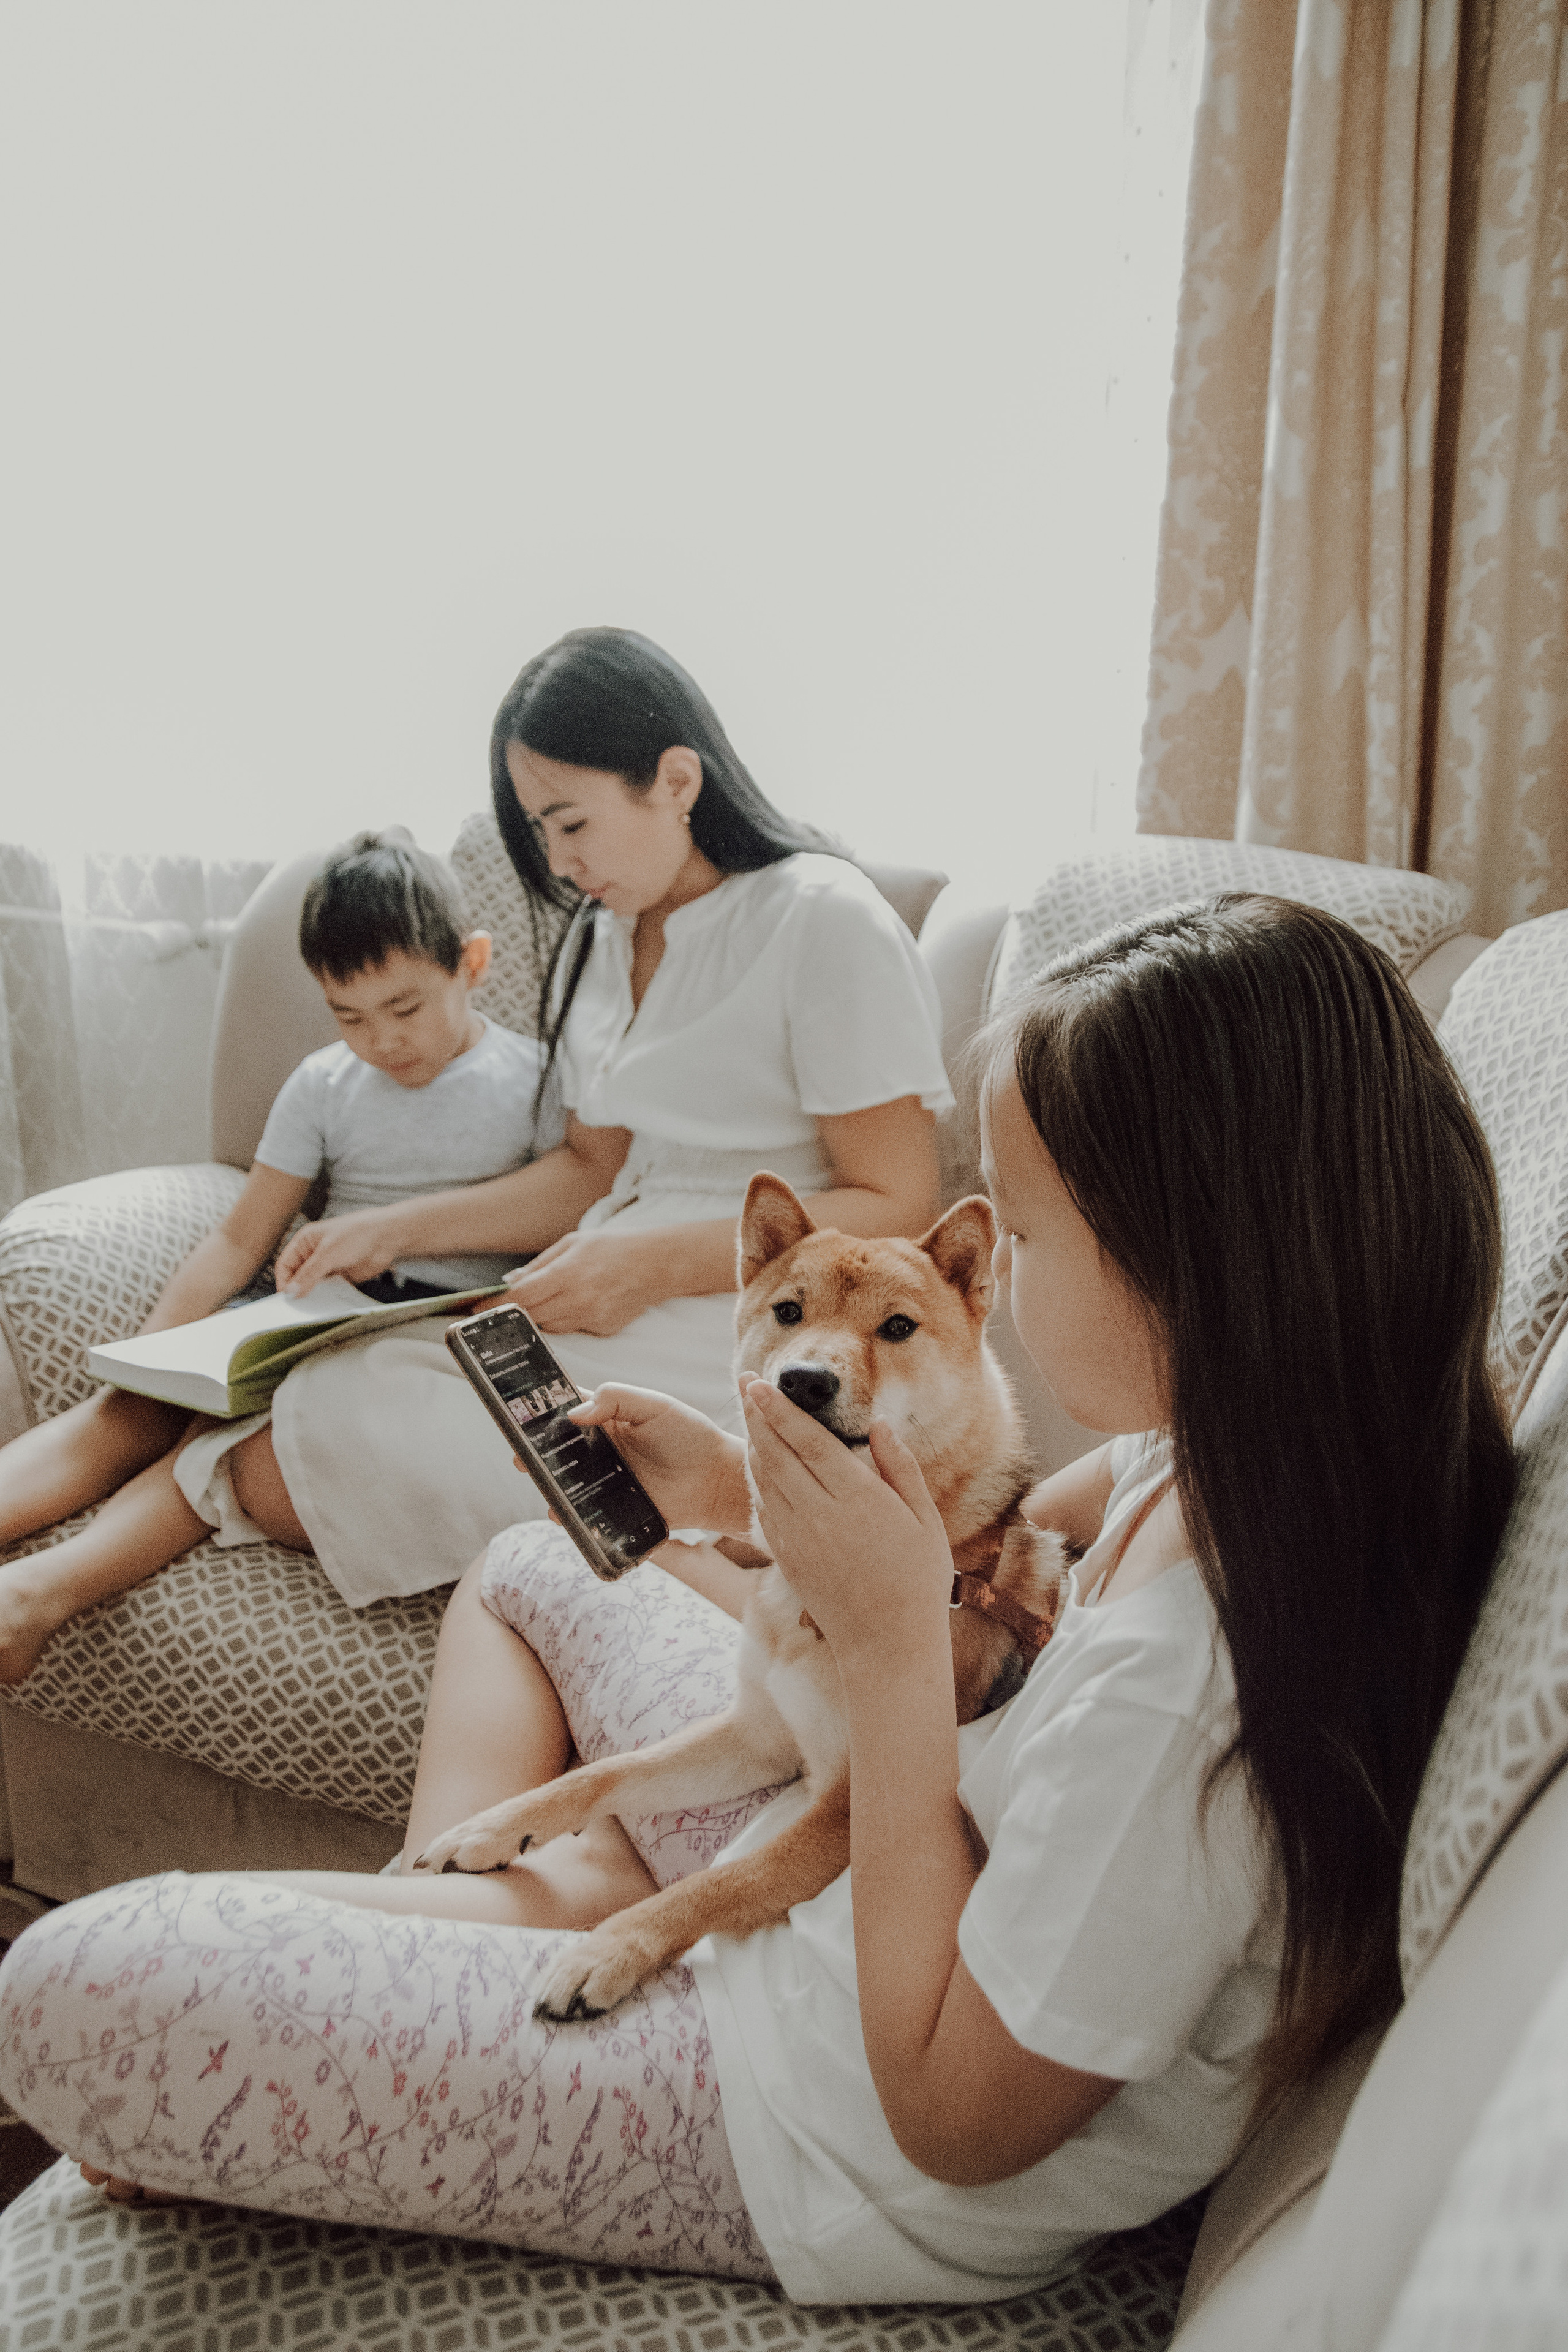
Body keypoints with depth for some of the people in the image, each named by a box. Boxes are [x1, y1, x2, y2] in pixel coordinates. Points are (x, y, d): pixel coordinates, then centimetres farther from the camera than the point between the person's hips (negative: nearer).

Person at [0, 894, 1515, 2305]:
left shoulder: (1193, 1666, -38)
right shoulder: (1241, 1442, -12)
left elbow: (958, 2115, -25)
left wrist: (891, 1641, -26)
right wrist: (754, 1497, -1)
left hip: (836, 2149, -9)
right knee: (530, 1571, 28)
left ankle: (582, 1902, 5)